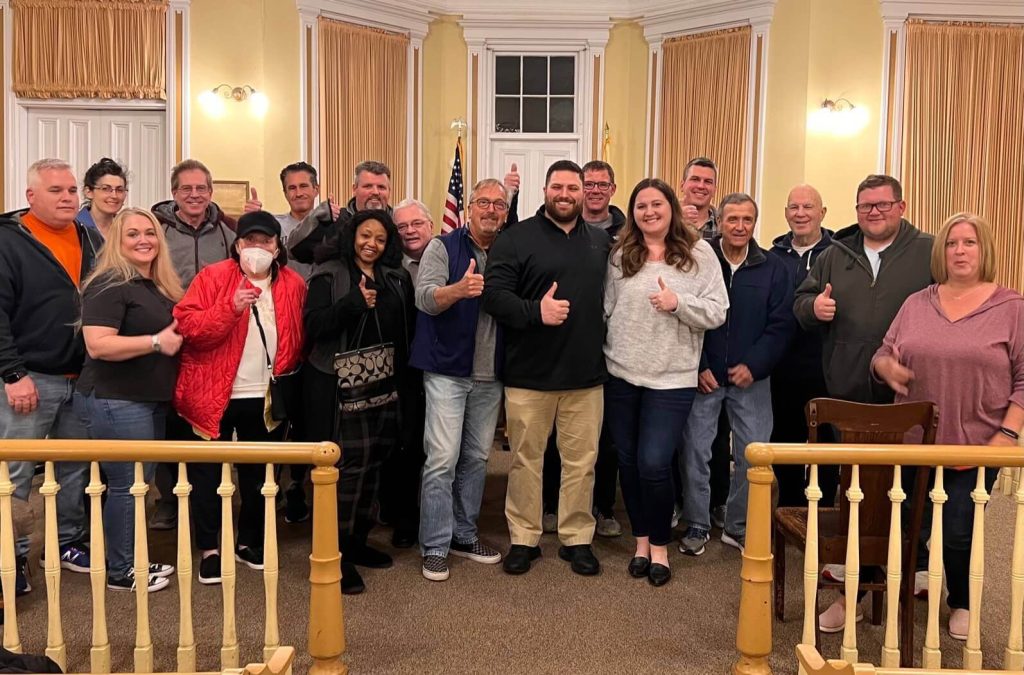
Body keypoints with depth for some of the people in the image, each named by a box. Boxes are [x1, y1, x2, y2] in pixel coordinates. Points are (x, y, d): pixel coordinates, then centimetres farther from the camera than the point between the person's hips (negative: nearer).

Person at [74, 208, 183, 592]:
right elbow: (97, 345, -24)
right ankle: (120, 571, 12)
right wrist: (157, 342, -21)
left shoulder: (160, 286, 14)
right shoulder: (109, 285, -14)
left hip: (151, 400, 9)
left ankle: (132, 559, 29)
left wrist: (180, 336, 9)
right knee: (127, 484, -2)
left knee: (139, 482, 16)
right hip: (116, 402, -9)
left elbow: (175, 332, 29)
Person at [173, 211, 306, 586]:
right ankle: (209, 549, 21)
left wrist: (289, 382, 1)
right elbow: (186, 326, -15)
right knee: (207, 472, 6)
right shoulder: (213, 277, -6)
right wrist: (231, 308, -27)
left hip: (267, 399, 3)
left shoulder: (294, 285, 4)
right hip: (214, 396, -3)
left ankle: (250, 542, 31)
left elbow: (299, 340, 11)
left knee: (259, 472, 14)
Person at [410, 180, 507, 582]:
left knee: (477, 458, 13)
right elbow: (424, 298, -18)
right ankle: (434, 547, 6)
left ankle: (464, 535, 26)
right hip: (447, 370, -5)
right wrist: (460, 289, -36)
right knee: (443, 459, -5)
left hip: (490, 375, 5)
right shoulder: (443, 247, -3)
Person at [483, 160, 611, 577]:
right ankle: (524, 538, 24)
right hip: (529, 374, -3)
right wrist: (535, 311, -26)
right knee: (526, 460, 9)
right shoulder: (517, 239, -3)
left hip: (587, 374, 3)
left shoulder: (601, 241, 11)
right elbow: (494, 293, -12)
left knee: (581, 461, 10)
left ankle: (578, 538, 26)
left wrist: (606, 344, 8)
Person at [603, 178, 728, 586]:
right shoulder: (620, 255, 6)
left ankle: (659, 547, 15)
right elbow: (606, 308, 7)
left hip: (672, 378, -3)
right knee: (628, 462, 10)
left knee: (654, 463, -7)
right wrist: (601, 354, -1)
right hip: (620, 375, 3)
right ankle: (641, 540, 29)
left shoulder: (699, 254, -1)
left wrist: (678, 303, -20)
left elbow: (717, 312, -5)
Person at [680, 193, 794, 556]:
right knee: (696, 451, 3)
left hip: (751, 377, 2)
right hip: (703, 376, -1)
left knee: (753, 454, 6)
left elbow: (781, 325, 0)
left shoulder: (773, 269, 2)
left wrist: (754, 366, -11)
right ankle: (696, 525, 18)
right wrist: (697, 367, -10)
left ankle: (739, 526, 22)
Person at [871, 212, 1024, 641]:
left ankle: (961, 605, 31)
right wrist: (887, 367, -11)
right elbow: (882, 354, 12)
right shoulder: (916, 304, 8)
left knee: (958, 536, 5)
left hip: (976, 448, -2)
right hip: (913, 444, 2)